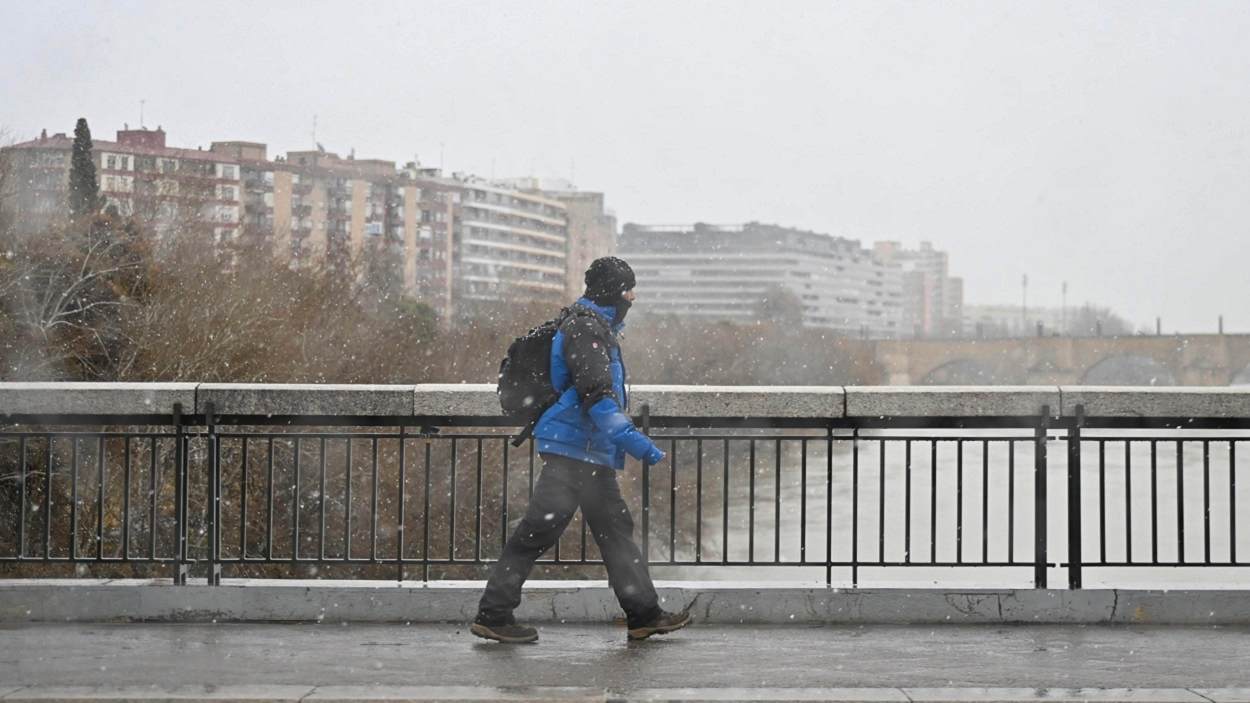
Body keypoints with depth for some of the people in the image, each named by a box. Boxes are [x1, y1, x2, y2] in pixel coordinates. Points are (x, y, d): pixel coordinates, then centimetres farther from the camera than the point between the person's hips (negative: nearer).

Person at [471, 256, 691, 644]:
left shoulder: (596, 327, 19)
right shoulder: (586, 328, -13)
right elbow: (596, 394, -22)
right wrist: (636, 443, -25)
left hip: (591, 453, 11)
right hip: (573, 448, -11)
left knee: (615, 528, 11)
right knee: (539, 529, -10)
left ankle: (644, 614, 15)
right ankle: (493, 615, -6)